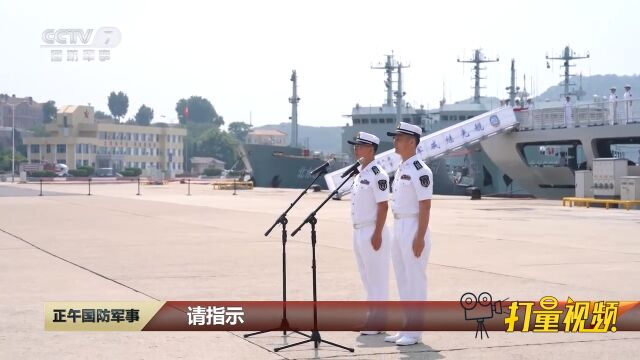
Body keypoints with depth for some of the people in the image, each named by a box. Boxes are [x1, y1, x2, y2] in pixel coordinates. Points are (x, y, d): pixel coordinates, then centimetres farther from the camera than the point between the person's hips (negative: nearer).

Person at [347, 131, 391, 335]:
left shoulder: (377, 174, -14)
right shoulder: (359, 173, 13)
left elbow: (383, 206, -18)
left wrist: (377, 234, -21)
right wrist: (357, 232, 18)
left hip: (372, 232, -10)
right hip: (359, 231, 10)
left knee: (377, 278, -3)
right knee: (366, 277, 15)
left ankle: (377, 322, 1)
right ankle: (369, 318, 23)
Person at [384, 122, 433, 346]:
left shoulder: (419, 170, -15)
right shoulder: (400, 169, 14)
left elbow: (425, 206, -18)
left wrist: (420, 238, -21)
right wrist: (398, 231, 18)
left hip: (414, 229, -10)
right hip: (398, 227, 10)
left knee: (415, 280, -4)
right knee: (402, 280, 13)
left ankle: (414, 332, 2)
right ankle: (405, 328, 21)